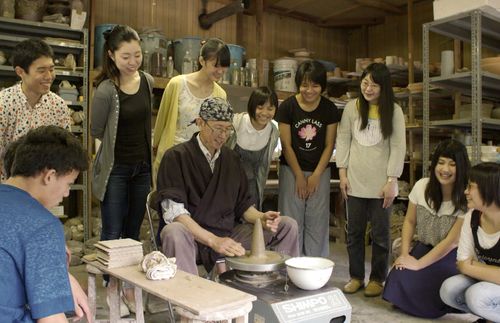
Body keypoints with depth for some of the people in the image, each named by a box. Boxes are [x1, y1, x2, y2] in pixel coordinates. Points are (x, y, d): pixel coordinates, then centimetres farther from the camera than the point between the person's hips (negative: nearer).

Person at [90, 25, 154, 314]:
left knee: (133, 232, 14)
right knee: (112, 234, 5)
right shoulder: (106, 90, -17)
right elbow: (97, 132, -5)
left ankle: (129, 287, 28)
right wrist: (121, 142, 4)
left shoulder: (148, 81, 0)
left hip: (142, 167, 5)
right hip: (115, 169, -5)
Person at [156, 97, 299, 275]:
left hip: (229, 234, 5)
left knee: (288, 225, -4)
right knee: (174, 233, -39)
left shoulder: (232, 158, 12)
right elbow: (173, 212, -16)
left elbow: (243, 204, 14)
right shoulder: (176, 156, -7)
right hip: (194, 236, -5)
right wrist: (213, 240, -26)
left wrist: (261, 218, -9)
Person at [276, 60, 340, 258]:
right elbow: (286, 145, -6)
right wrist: (299, 176, -6)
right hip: (292, 169, -1)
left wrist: (316, 175, -6)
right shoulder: (287, 107, -7)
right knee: (292, 221, 2)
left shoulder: (329, 109, -1)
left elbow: (329, 145, 0)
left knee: (318, 222, 4)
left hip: (320, 171, 2)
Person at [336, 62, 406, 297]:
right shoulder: (351, 107, 3)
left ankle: (377, 279, 21)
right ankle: (355, 276, 23)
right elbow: (343, 140, 5)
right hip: (355, 181, 2)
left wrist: (391, 181, -9)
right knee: (354, 231, 9)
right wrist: (342, 173, 0)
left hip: (380, 183, -2)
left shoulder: (394, 111, -2)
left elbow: (398, 147, -3)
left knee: (380, 233, 6)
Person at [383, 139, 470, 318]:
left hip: (450, 257, -3)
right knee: (398, 280, -21)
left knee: (420, 290, -22)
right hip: (423, 247, 4)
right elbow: (409, 221, 4)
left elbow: (451, 241, -16)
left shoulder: (466, 199, -17)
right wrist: (404, 254, -8)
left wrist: (418, 264, -17)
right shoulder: (421, 186, -5)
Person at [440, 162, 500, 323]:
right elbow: (463, 263, -6)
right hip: (485, 280, 6)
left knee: (476, 295, -31)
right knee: (448, 290, -17)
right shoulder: (472, 217, -7)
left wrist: (469, 267, -17)